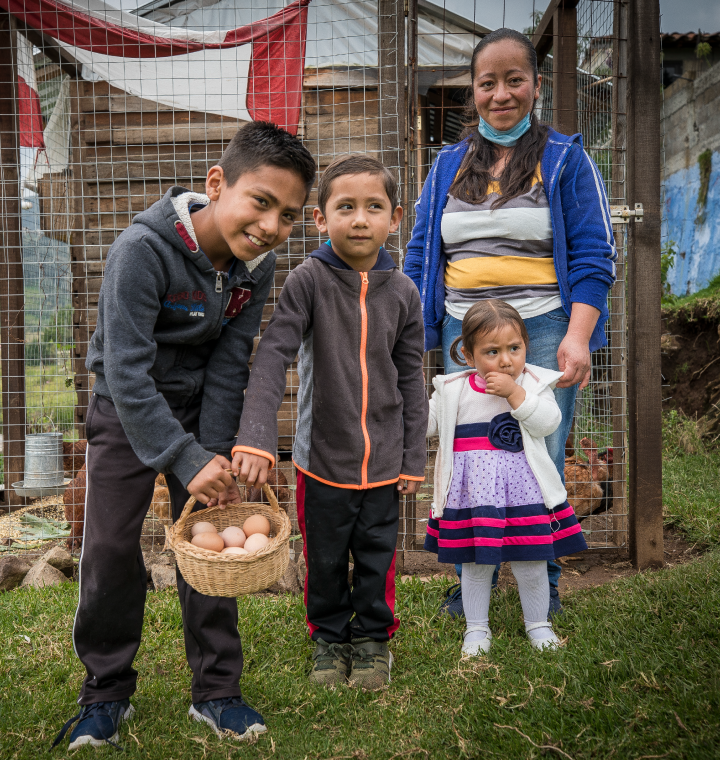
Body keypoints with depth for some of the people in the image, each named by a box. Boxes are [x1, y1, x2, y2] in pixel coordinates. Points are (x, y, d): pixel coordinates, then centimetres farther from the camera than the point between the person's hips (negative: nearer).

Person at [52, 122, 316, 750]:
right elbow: (127, 370, -30)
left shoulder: (259, 265, -12)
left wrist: (215, 453, -16)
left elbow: (229, 366, -9)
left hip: (200, 403, 3)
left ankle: (216, 691, 15)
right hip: (126, 407, -3)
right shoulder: (144, 248, -28)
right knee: (110, 547, -2)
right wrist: (188, 461, -32)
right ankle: (107, 691, 19)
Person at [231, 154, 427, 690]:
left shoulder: (402, 293, -3)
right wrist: (256, 439, -30)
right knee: (325, 559, 14)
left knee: (377, 557, 14)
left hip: (383, 460, 2)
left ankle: (373, 639, 36)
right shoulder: (308, 281, -11)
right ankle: (328, 638, 37)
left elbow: (411, 380, 3)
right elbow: (273, 358, -19)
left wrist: (413, 459, 3)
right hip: (322, 455, -1)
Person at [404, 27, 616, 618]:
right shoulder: (449, 165, 15)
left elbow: (594, 255, -2)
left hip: (542, 332, -3)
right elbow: (420, 253, 16)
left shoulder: (565, 158, 4)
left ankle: (544, 586, 20)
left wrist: (578, 336, -14)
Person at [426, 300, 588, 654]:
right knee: (475, 563, 10)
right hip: (471, 490, 1)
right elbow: (426, 423, 6)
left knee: (530, 564, 9)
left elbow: (548, 422, -14)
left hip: (522, 489, 0)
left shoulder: (533, 383, 0)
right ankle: (476, 628, 30)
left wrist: (514, 392, -21)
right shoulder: (454, 389, 1)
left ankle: (538, 624, 33)